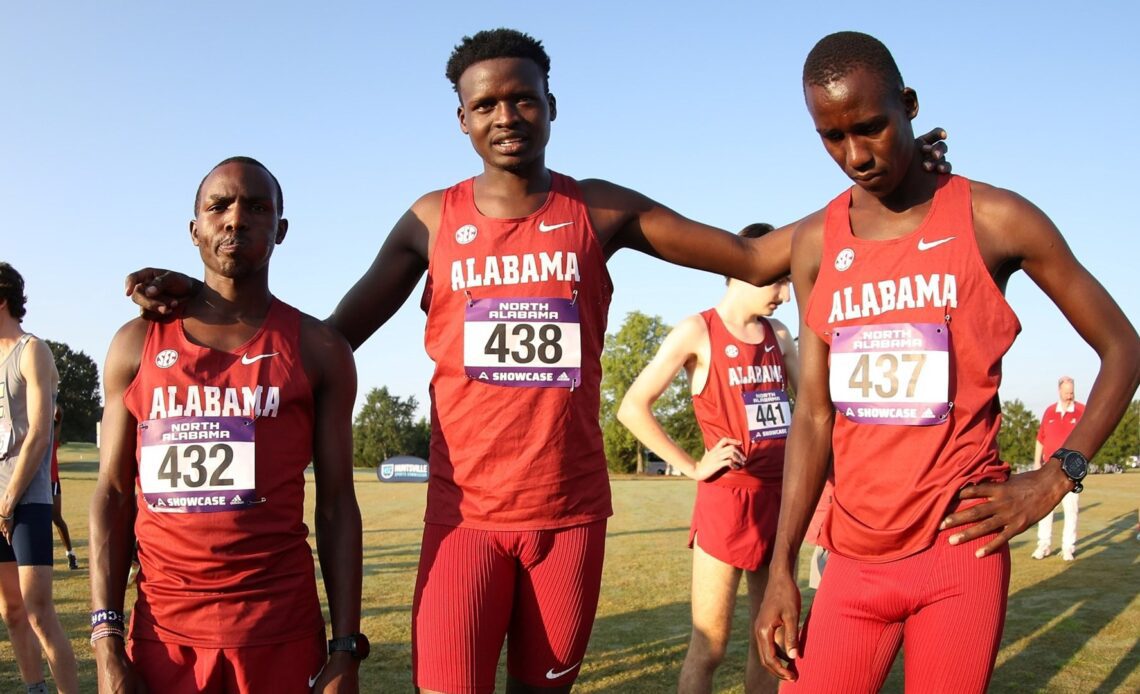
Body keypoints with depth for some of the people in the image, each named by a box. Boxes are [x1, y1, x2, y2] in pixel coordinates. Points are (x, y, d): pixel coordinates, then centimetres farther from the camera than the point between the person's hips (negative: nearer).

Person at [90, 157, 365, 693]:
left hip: (283, 632, -1)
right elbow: (114, 495, 6)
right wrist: (106, 640, -2)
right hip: (162, 631, 1)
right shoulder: (136, 345, 7)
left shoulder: (318, 349, 3)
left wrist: (345, 650, -4)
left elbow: (336, 505, 1)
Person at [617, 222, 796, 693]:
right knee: (709, 644, -2)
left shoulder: (779, 337, 10)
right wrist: (691, 466, -11)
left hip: (782, 496, 6)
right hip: (726, 499, -6)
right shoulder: (697, 332, -7)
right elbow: (632, 408, -11)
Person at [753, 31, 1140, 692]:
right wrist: (782, 568, 0)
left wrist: (1057, 477, -8)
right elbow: (814, 412, 5)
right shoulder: (815, 243, 5)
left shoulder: (995, 220, -5)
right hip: (855, 559, 3)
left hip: (960, 550, -3)